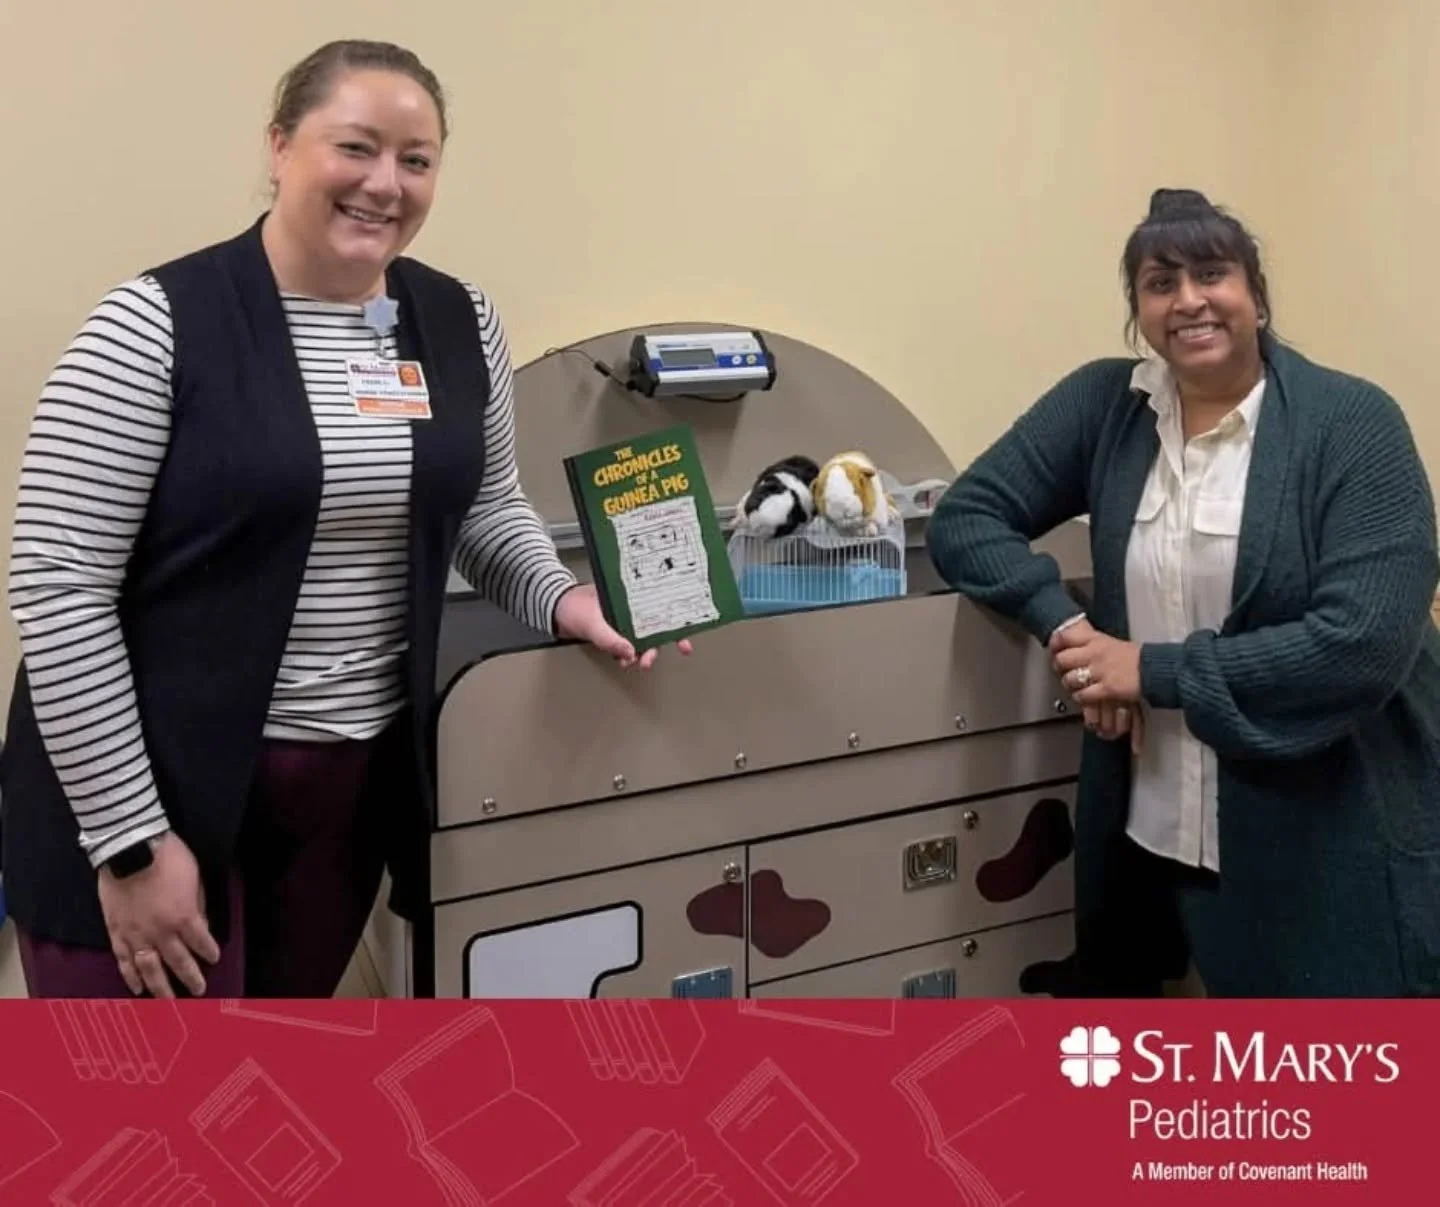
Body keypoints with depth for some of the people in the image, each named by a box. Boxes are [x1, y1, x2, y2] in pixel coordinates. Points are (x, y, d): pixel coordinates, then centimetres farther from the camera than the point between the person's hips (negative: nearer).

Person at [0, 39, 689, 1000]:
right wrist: (131, 840, -15)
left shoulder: (461, 324, 2)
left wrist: (561, 597, -5)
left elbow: (487, 508, 17)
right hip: (156, 784, -5)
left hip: (357, 775, 5)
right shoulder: (159, 324, -14)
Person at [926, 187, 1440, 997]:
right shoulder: (1103, 404, 1)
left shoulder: (1354, 424, -12)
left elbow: (1366, 643, -21)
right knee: (1104, 986, 18)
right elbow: (965, 518, 1)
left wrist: (1155, 670, -19)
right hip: (1146, 825, 4)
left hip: (1330, 841, -3)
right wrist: (1066, 629, -15)